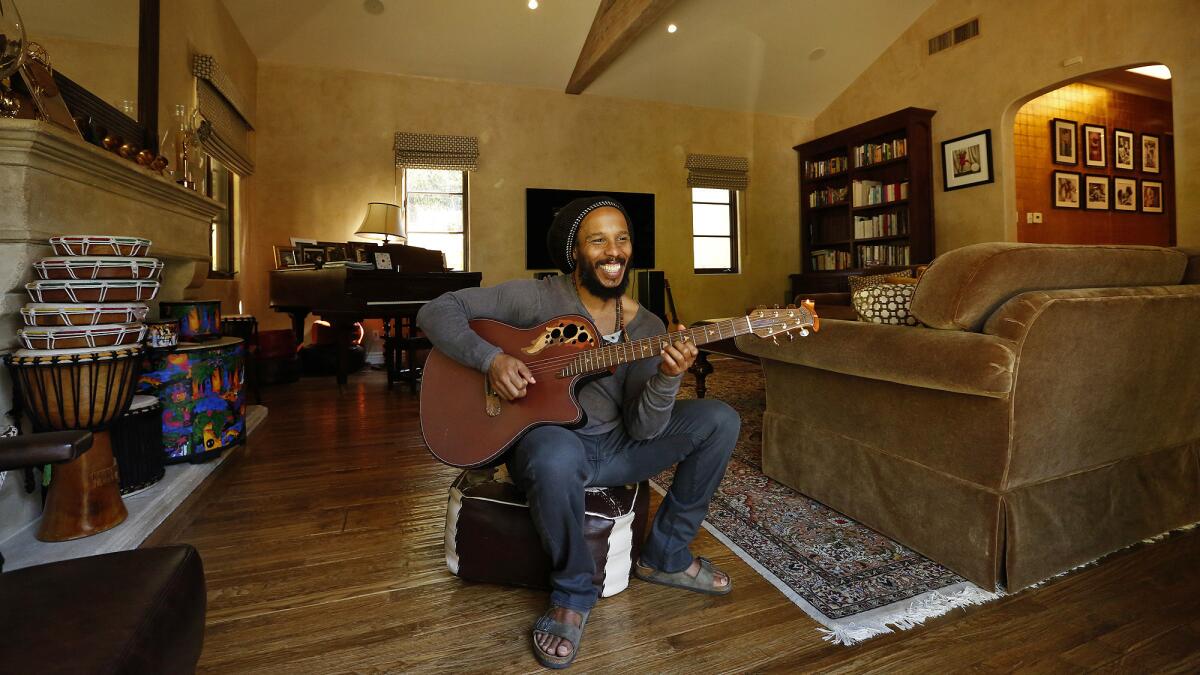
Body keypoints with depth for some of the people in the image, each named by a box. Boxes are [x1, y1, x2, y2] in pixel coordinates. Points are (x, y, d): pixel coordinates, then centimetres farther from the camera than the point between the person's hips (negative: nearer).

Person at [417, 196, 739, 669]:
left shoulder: (646, 327, 0)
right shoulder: (538, 298, -10)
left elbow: (643, 429, -7)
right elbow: (436, 312, -10)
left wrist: (668, 378, -27)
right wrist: (490, 358, -26)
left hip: (616, 448, 5)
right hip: (548, 440, -4)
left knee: (719, 419, -7)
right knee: (557, 457, -42)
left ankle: (665, 557, 8)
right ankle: (574, 592, -9)